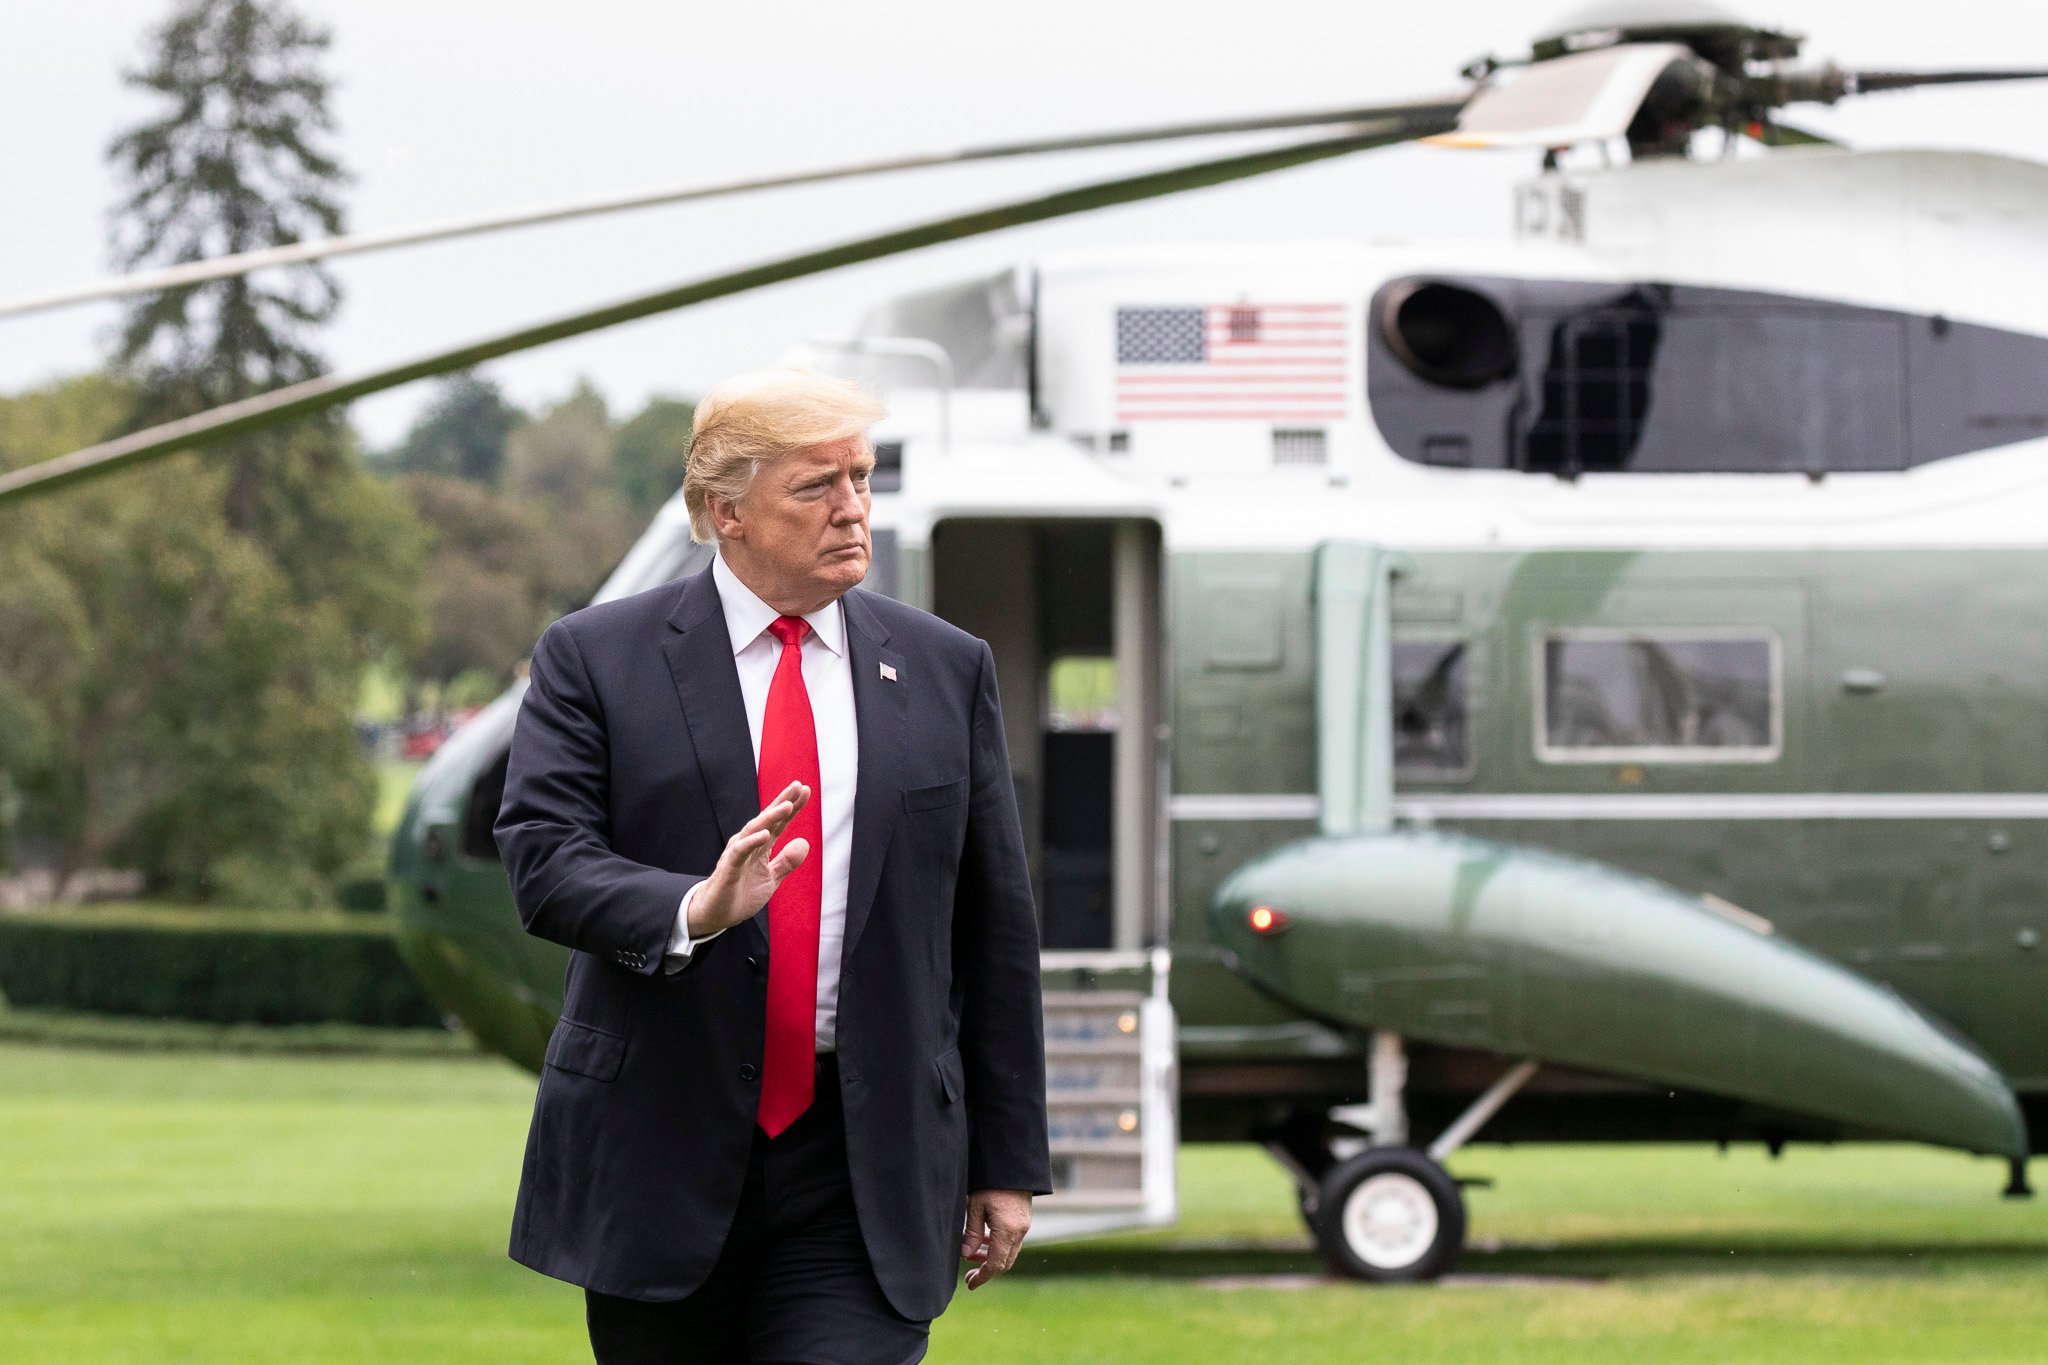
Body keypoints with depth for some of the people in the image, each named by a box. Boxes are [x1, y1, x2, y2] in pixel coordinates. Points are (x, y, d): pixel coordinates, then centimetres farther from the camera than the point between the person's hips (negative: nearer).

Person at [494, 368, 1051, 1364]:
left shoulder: (946, 672, 8)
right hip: (660, 1166, 0)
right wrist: (692, 909, -32)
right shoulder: (595, 659, 1)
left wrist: (1006, 1163, 8)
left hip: (866, 1182, 1)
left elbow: (995, 929, 10)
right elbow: (544, 858, -12)